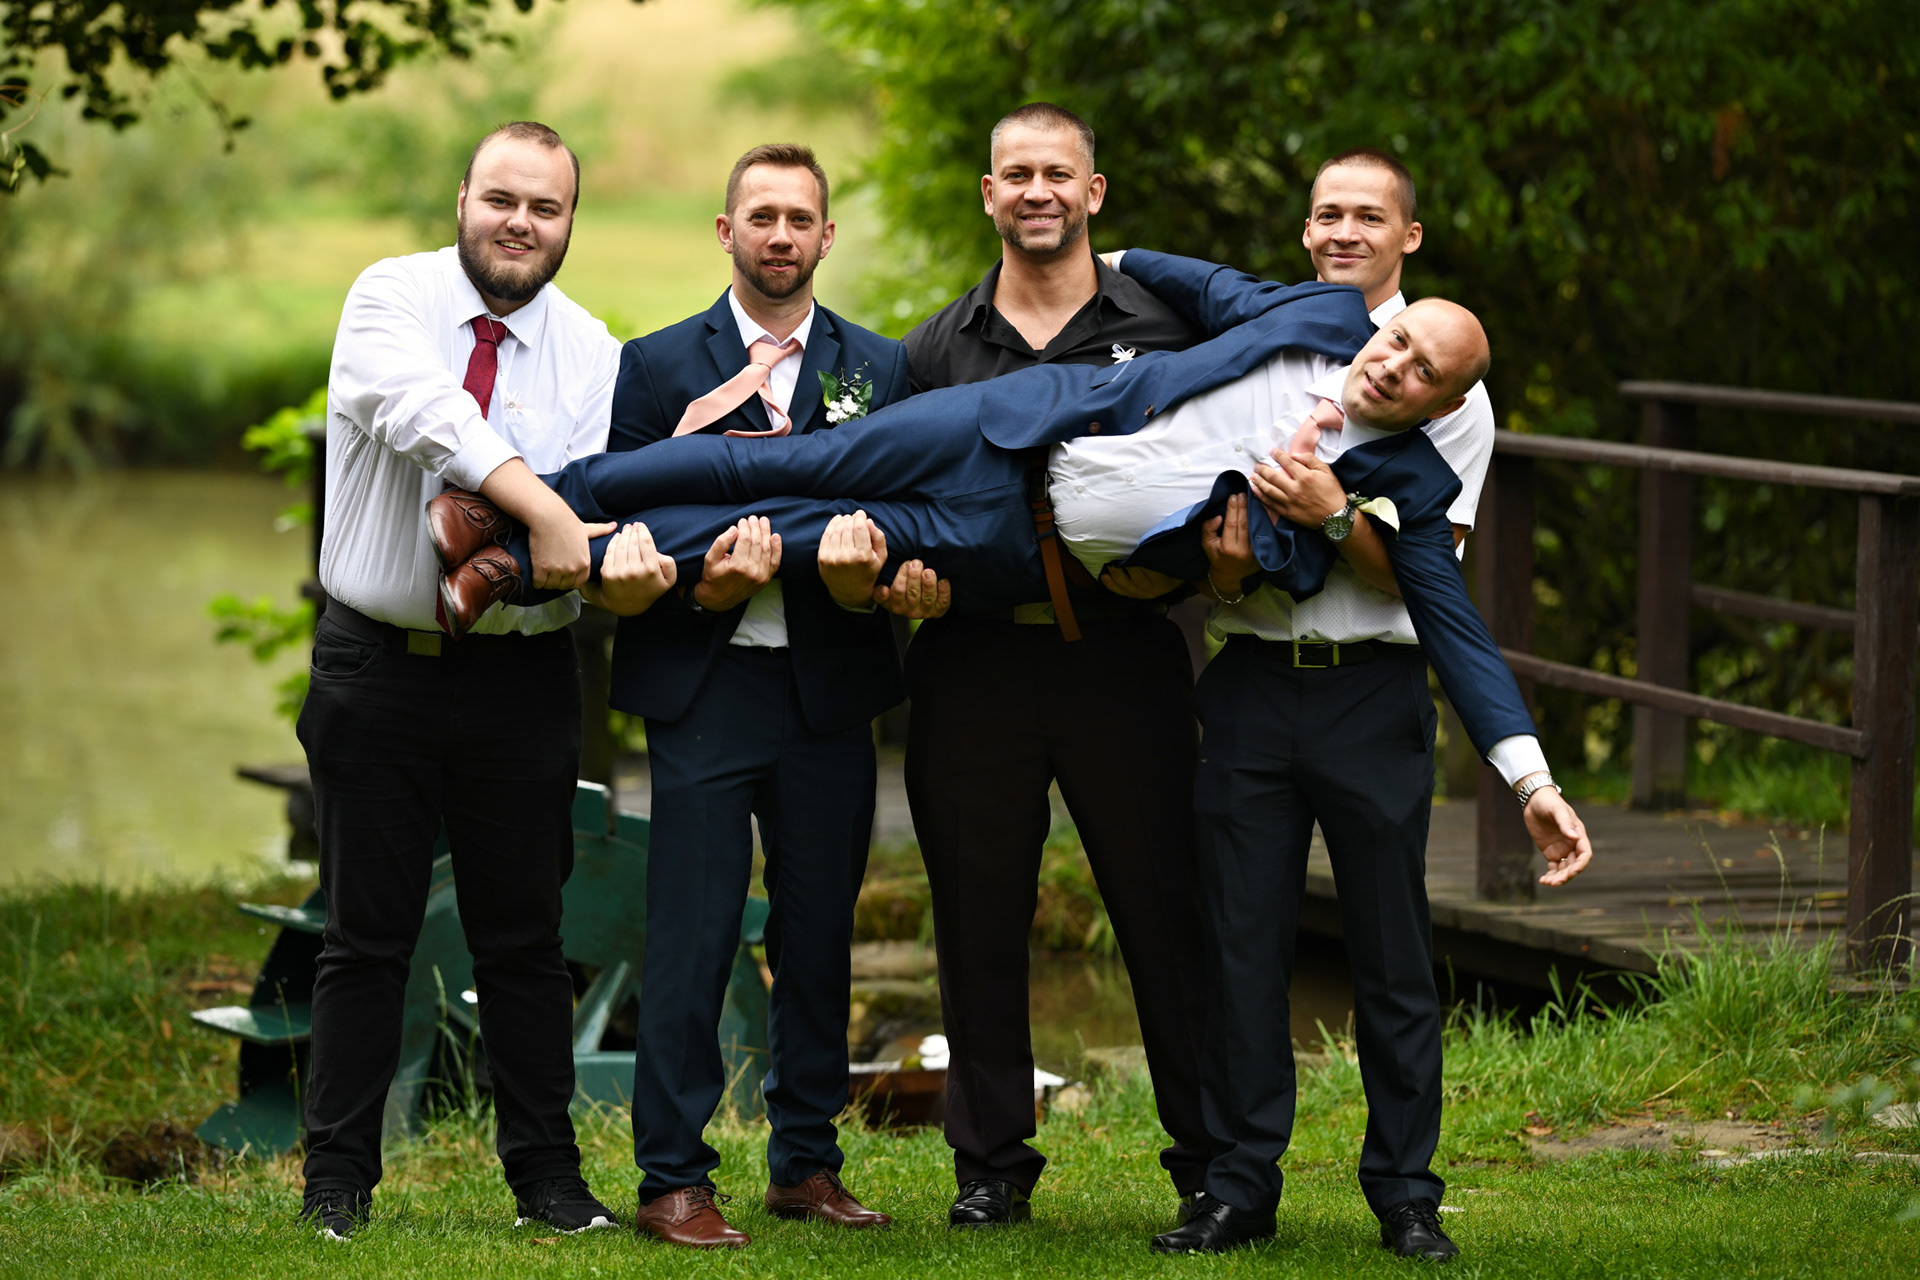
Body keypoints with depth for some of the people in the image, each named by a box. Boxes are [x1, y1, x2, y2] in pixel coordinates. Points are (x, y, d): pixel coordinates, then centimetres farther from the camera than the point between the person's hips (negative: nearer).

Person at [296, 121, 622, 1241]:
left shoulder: (592, 353, 4)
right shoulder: (393, 300, -5)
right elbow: (427, 412, -24)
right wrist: (545, 511, -34)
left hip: (520, 677, 2)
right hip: (378, 667, -2)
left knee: (525, 938, 7)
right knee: (367, 936, 4)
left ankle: (547, 1177, 15)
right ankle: (339, 1181, 10)